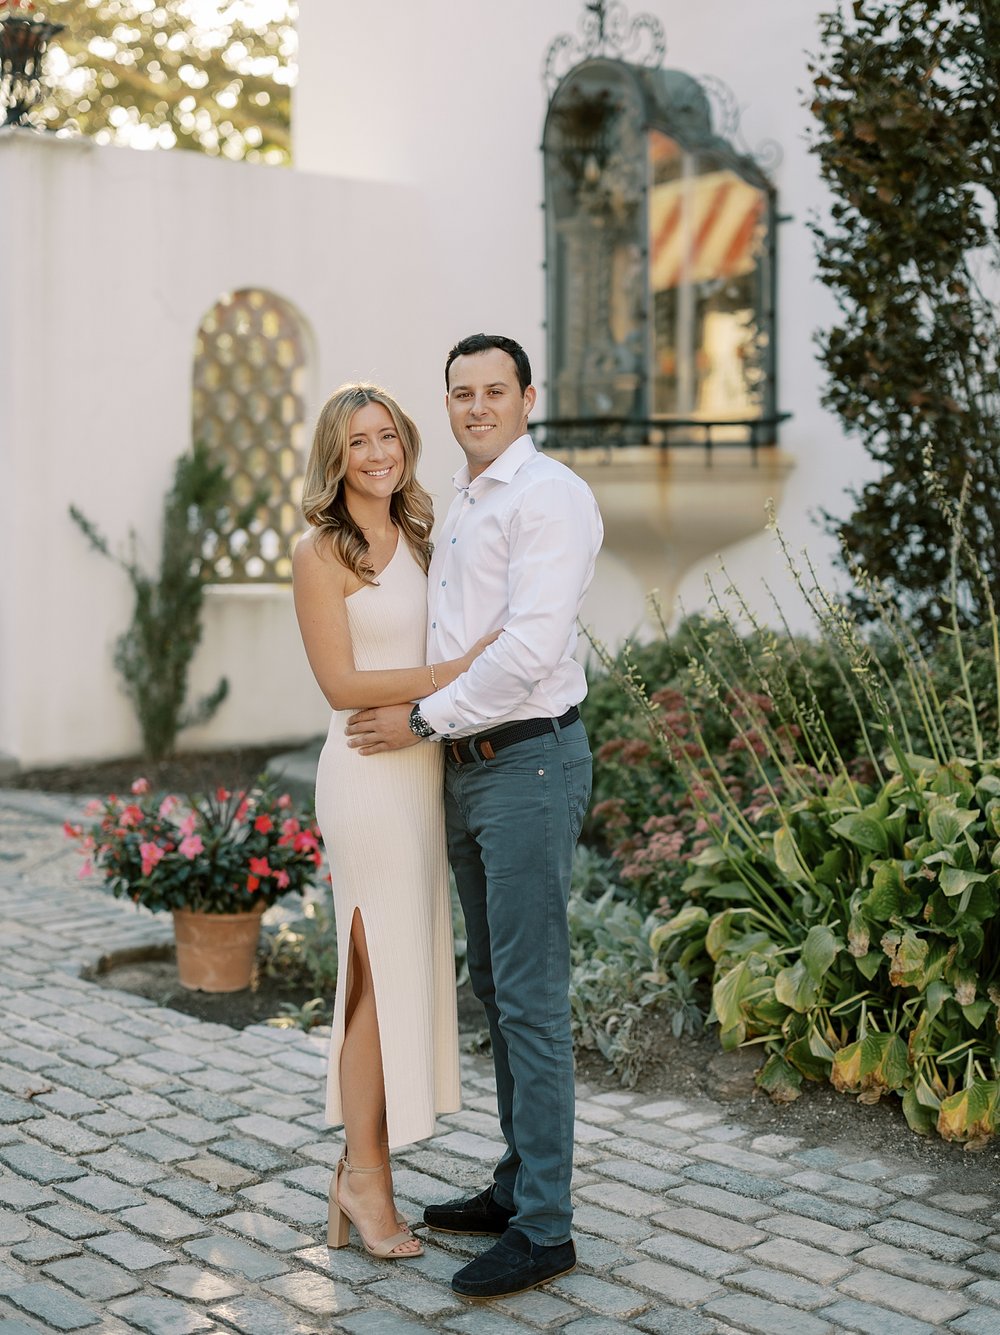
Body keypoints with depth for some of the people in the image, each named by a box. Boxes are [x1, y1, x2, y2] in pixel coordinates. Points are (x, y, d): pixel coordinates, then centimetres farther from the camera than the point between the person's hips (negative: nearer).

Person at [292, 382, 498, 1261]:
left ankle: (363, 1164, 22)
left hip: (424, 768, 7)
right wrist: (454, 673, -19)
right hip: (368, 772, -7)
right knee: (384, 971, -2)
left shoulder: (414, 540, 14)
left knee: (402, 969, 11)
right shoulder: (321, 552, -7)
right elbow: (341, 683, -13)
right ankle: (367, 1175, 12)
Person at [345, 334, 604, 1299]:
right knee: (494, 989, 15)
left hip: (530, 764, -9)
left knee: (531, 999, -6)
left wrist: (422, 719, -14)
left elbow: (530, 648, -20)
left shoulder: (548, 495, -11)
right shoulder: (459, 506, 17)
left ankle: (544, 1228, 3)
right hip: (466, 766, 9)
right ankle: (517, 1186, 27)